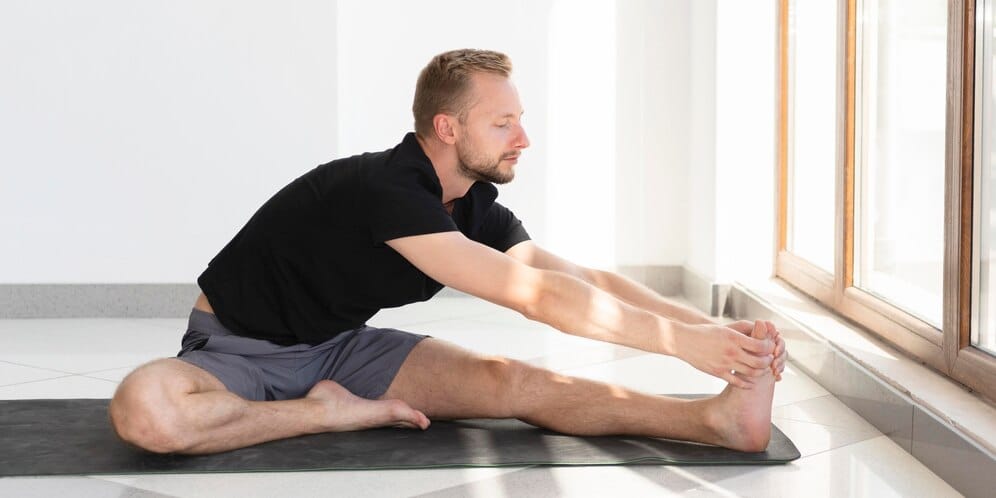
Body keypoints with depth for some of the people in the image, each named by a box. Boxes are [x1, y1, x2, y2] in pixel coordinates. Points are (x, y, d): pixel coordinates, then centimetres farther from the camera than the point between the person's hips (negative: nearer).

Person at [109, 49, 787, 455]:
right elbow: (536, 294, -35)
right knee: (145, 410, -41)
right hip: (238, 349, -6)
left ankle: (718, 418, -33)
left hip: (337, 346, 6)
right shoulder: (381, 190, -31)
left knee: (507, 380, -18)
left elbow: (585, 278, -4)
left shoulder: (477, 209, -3)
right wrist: (686, 341, -35)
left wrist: (717, 329, -16)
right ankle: (338, 412, -24)